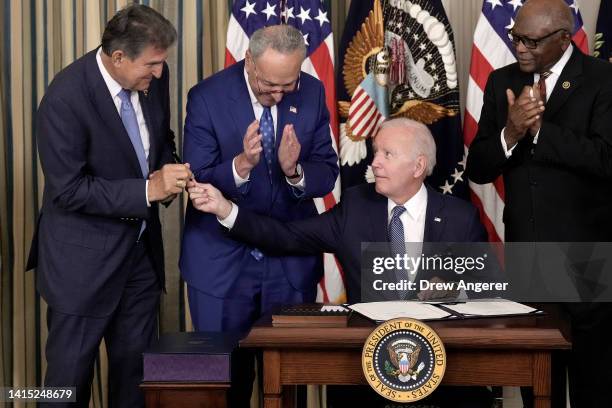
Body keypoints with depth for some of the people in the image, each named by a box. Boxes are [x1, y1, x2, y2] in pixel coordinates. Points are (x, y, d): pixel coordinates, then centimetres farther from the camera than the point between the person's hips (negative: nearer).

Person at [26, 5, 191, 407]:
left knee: (135, 372, 16)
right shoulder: (65, 98, -24)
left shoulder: (153, 76, -4)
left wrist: (167, 175, -8)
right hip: (84, 258, -6)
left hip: (141, 249, 6)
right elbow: (68, 190, -22)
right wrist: (147, 189, -25)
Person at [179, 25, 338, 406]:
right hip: (221, 261, -2)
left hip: (292, 261, 2)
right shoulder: (207, 97, -14)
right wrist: (240, 165, -33)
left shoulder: (313, 94, -5)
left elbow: (327, 174, -4)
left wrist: (295, 171, -25)